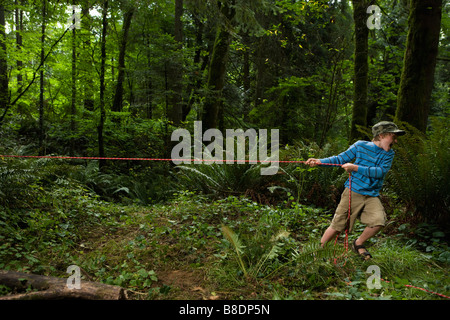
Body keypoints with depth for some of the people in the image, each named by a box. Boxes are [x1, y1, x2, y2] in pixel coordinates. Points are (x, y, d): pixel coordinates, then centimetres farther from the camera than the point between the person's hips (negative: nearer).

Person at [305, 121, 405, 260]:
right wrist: (319, 161, -6)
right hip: (353, 192, -2)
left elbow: (381, 171, -11)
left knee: (379, 221, -19)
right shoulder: (360, 146, 0)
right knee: (337, 226, -1)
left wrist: (355, 168, -18)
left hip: (372, 196, 3)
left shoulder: (388, 154, 5)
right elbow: (341, 158, 6)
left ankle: (358, 244, 9)